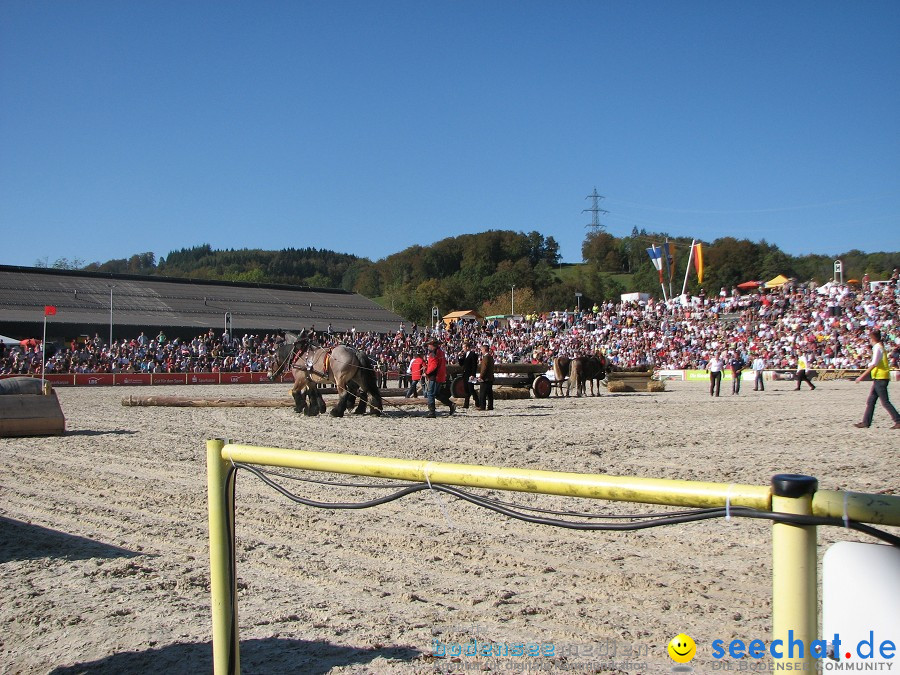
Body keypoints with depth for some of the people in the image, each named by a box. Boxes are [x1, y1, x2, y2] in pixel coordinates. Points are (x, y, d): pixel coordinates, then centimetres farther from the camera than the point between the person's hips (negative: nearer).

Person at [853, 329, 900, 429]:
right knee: (870, 401, 9)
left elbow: (873, 364, -21)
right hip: (879, 378, 10)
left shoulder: (877, 347, -13)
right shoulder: (880, 347, 16)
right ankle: (866, 422, 10)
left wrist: (862, 376, -21)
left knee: (885, 402, -7)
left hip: (880, 378, -10)